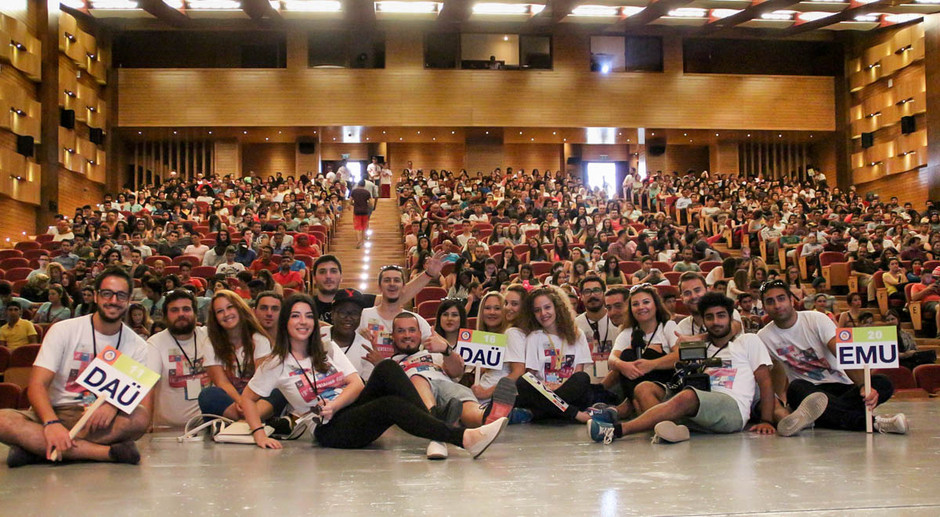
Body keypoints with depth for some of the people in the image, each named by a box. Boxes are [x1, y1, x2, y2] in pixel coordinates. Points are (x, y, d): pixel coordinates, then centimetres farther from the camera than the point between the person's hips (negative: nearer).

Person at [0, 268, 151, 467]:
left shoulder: (136, 345, 6)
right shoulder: (64, 330, 1)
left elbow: (145, 401, -4)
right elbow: (37, 385, -8)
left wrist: (114, 404, -27)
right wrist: (52, 422, -29)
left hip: (98, 420, 1)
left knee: (140, 418, -33)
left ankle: (37, 448, -28)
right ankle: (105, 452, -35)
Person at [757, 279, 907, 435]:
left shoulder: (817, 319, -5)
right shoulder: (763, 337, 1)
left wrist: (864, 386, -34)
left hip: (841, 386, 1)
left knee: (883, 384, -27)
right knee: (795, 388, -36)